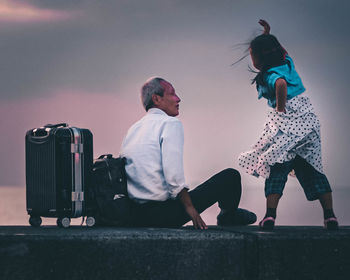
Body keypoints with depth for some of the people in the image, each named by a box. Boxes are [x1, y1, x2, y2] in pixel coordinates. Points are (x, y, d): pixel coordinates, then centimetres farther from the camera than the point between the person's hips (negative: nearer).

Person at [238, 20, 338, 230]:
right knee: (313, 169, 11)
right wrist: (268, 35, 38)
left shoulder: (271, 75, -11)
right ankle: (330, 216, 5)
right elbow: (281, 51, 36)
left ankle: (270, 215, -7)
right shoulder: (287, 62, 11)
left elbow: (281, 83, -35)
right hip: (309, 120, 7)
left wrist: (280, 107, -23)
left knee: (277, 169, 1)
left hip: (287, 122, -7)